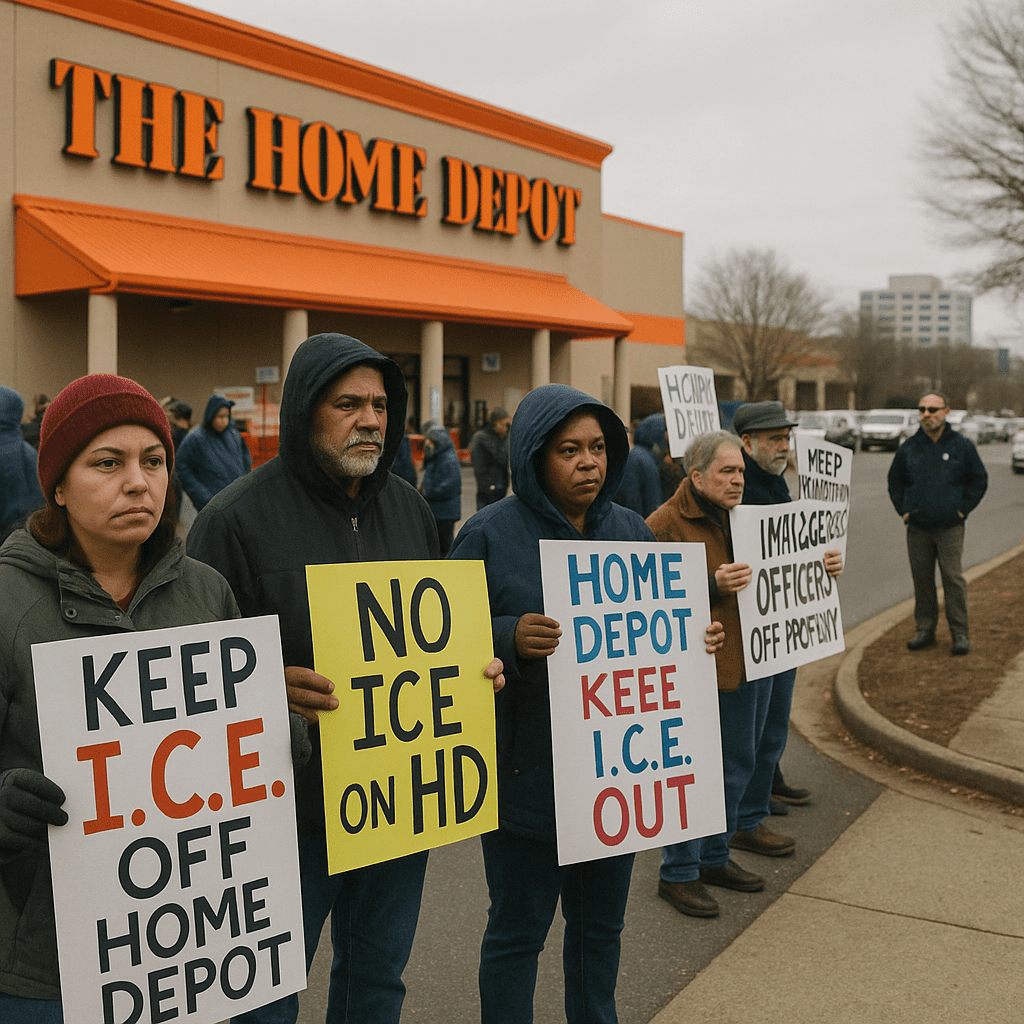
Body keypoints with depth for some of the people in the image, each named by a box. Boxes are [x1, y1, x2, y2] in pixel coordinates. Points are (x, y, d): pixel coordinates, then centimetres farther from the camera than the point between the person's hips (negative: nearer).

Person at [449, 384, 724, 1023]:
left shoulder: (631, 531, 7)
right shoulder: (490, 534, -10)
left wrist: (697, 636, -3)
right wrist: (509, 636, -29)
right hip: (527, 772, -5)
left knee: (602, 921, 20)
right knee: (517, 930, 9)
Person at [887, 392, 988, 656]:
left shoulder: (962, 446, 0)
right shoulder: (909, 447, 5)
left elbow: (979, 480, 7)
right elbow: (895, 481, 17)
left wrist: (963, 509, -1)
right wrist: (903, 510, 8)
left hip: (950, 527, -2)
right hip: (917, 528, 3)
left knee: (953, 578, -5)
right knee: (921, 579, 7)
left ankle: (960, 632, 4)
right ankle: (925, 629, 18)